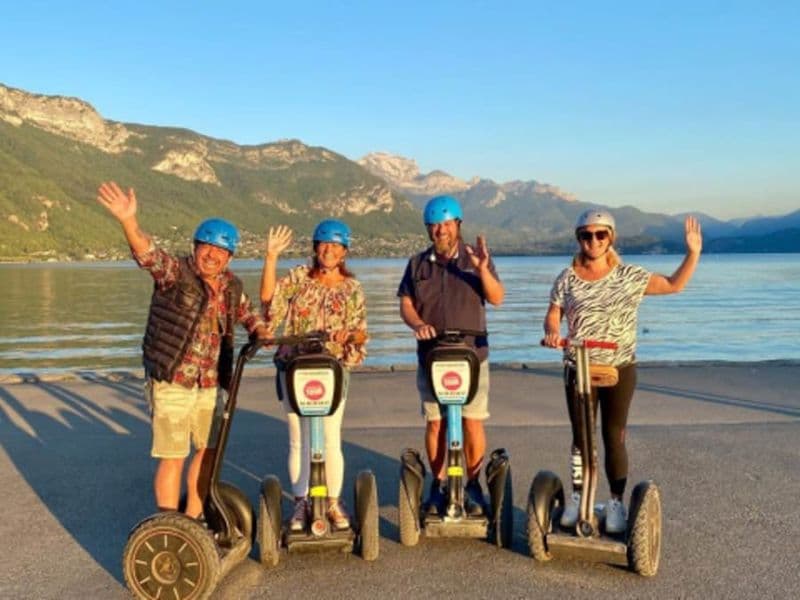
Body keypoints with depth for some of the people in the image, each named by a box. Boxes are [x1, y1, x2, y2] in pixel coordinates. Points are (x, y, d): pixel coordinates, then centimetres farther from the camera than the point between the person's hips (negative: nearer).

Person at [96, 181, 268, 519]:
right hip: (171, 381, -7)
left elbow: (248, 314, 23)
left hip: (208, 384, 7)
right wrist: (129, 221, -49)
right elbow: (148, 253, -31)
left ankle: (193, 519, 33)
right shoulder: (175, 273, -12)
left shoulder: (231, 286, 6)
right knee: (173, 457, -3)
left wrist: (261, 332, 1)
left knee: (208, 451, 16)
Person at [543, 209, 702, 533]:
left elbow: (674, 285, 3)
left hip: (619, 368, -1)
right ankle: (577, 497, 24)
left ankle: (616, 503, 16)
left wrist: (693, 252, -9)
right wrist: (551, 332, -17)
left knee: (614, 439, 2)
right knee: (580, 437, 10)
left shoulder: (629, 276, -1)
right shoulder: (567, 278, 0)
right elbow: (553, 315, 5)